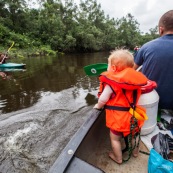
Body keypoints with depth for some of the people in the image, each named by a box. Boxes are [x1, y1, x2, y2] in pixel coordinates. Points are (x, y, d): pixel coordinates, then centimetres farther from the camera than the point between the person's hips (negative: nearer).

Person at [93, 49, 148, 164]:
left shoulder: (112, 82, -23)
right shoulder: (135, 80, -3)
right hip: (132, 115, 7)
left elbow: (103, 99, -19)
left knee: (115, 138, 16)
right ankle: (135, 151, 52)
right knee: (133, 134, 30)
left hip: (118, 117, -7)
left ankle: (118, 158, 35)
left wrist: (98, 106, 0)